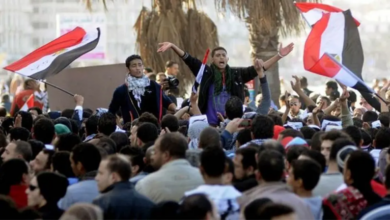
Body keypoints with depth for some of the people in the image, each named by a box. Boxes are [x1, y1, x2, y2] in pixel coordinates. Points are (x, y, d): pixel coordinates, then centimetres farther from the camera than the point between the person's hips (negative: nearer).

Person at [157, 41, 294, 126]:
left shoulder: (237, 74, 7)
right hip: (212, 124, -2)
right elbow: (189, 60, -6)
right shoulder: (207, 73, 2)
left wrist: (279, 56, -1)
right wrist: (173, 46, -18)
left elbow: (258, 69, 5)